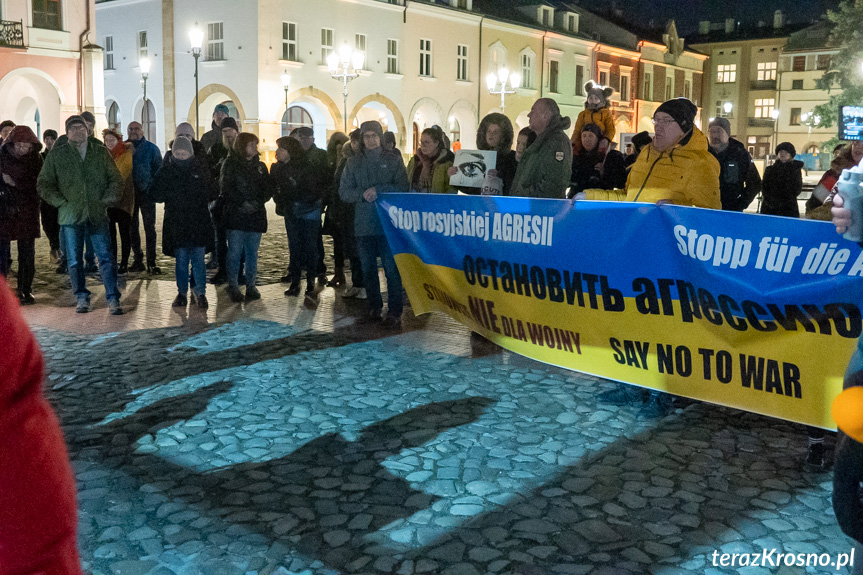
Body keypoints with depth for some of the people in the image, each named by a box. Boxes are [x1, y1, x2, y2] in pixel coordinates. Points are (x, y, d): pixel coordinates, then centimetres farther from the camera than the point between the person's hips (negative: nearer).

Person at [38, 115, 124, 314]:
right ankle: (82, 298, 18)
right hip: (71, 216, 0)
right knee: (75, 261, 6)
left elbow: (116, 179, 12)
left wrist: (107, 199, -1)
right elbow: (44, 184, 8)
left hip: (98, 215, 0)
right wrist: (62, 203, -2)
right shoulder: (56, 155, 6)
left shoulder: (101, 152, 8)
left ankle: (113, 299, 0)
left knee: (106, 258, -4)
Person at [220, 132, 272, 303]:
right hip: (235, 215, -4)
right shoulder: (230, 164, 1)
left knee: (252, 252, 7)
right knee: (234, 252, -4)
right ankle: (233, 286, 5)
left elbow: (268, 190, 9)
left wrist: (258, 202, -10)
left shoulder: (260, 166, 13)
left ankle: (251, 286, 14)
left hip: (256, 216, 4)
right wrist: (242, 203, -16)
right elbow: (226, 188, -6)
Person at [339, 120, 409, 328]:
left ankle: (394, 312, -3)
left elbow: (404, 187, -3)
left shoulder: (393, 159, 6)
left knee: (391, 268, -7)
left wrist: (378, 190, -14)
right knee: (368, 269, 9)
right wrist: (363, 194, -11)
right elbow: (344, 192, 8)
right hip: (363, 224, 3)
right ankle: (374, 308, 20)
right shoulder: (353, 163, 13)